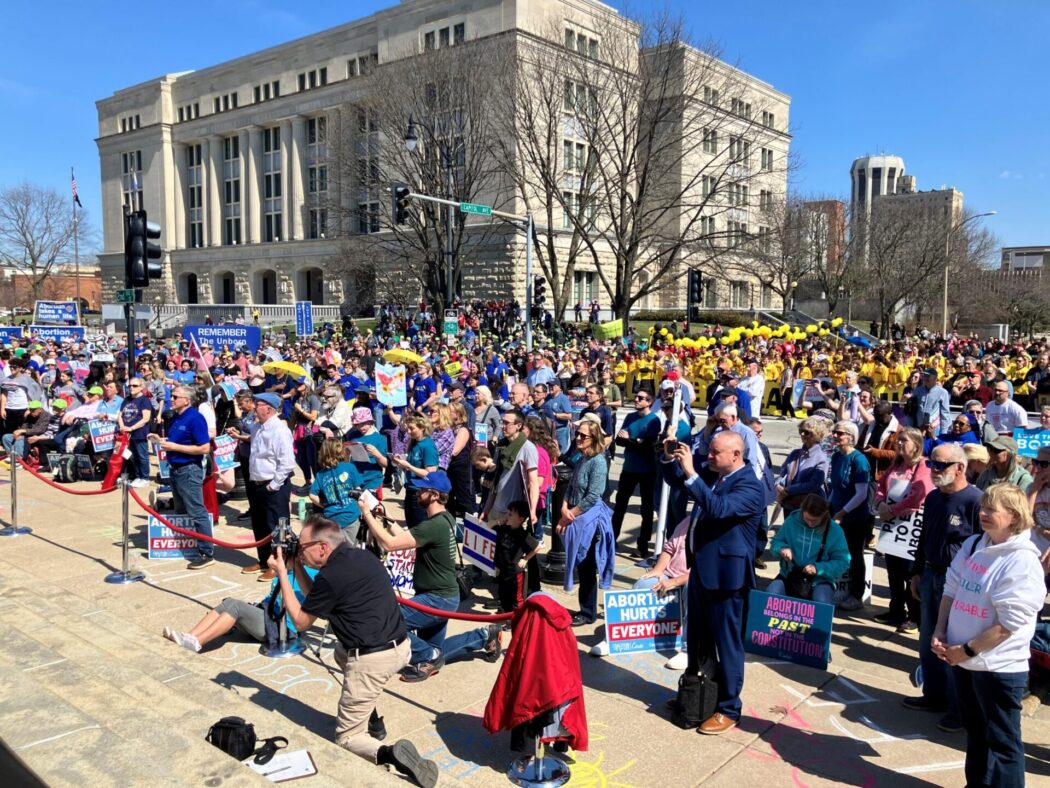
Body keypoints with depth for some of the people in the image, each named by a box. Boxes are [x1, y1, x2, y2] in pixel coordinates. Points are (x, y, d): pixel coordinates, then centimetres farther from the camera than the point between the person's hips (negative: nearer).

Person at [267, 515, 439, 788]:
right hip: (400, 647, 8)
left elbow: (300, 622, 2)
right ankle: (371, 719, 35)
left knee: (346, 737, 9)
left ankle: (390, 754, -19)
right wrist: (296, 566, 15)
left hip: (374, 660, -8)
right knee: (343, 651, 37)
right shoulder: (360, 556, 9)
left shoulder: (330, 576, -15)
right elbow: (317, 598, 23)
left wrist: (282, 575, 5)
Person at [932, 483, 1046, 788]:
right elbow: (951, 590, 10)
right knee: (975, 731, 23)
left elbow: (1009, 623, -20)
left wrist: (967, 650, -15)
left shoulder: (1022, 562, -19)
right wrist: (939, 633, 0)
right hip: (963, 659, 7)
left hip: (998, 666, -7)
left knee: (1001, 740, 6)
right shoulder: (973, 545, 3)